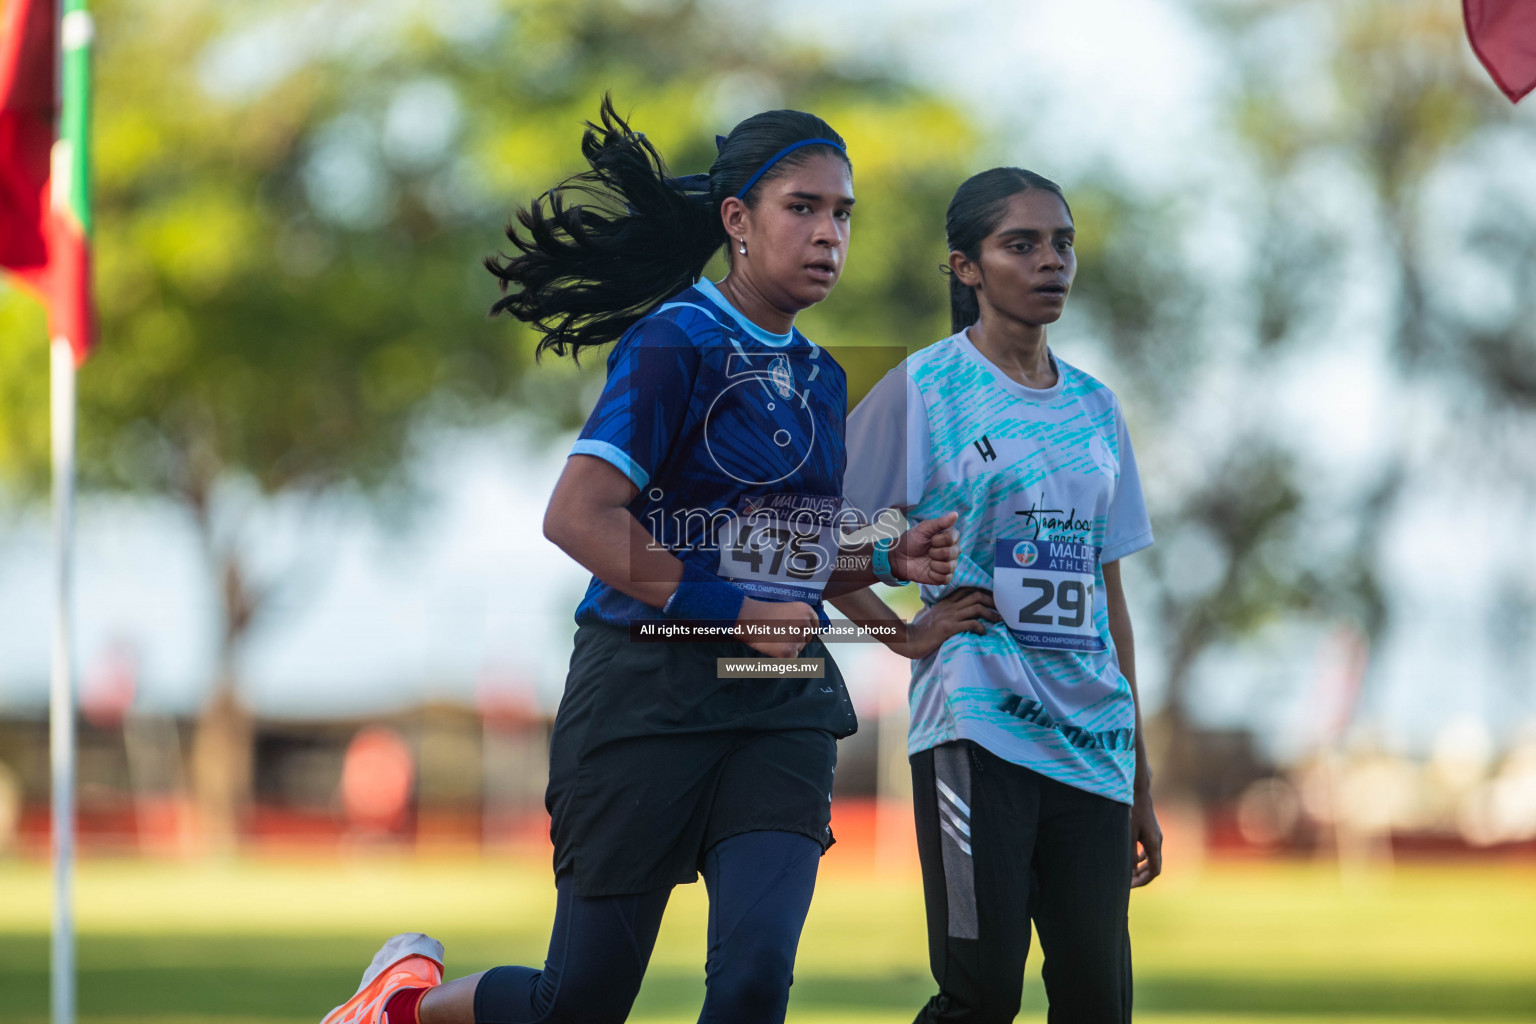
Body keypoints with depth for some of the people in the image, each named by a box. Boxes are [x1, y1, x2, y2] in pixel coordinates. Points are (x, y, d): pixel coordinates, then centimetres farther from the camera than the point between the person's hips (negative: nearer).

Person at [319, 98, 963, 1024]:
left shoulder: (819, 375, 14)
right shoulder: (677, 341, -10)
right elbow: (579, 515, -19)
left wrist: (885, 561, 6)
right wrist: (732, 610, -19)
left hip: (782, 705, 6)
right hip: (651, 694, -6)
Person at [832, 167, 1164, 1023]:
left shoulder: (1096, 409, 16)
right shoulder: (924, 391, 0)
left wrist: (1142, 782, 17)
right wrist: (906, 631, -10)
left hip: (1090, 740, 5)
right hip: (977, 729, -5)